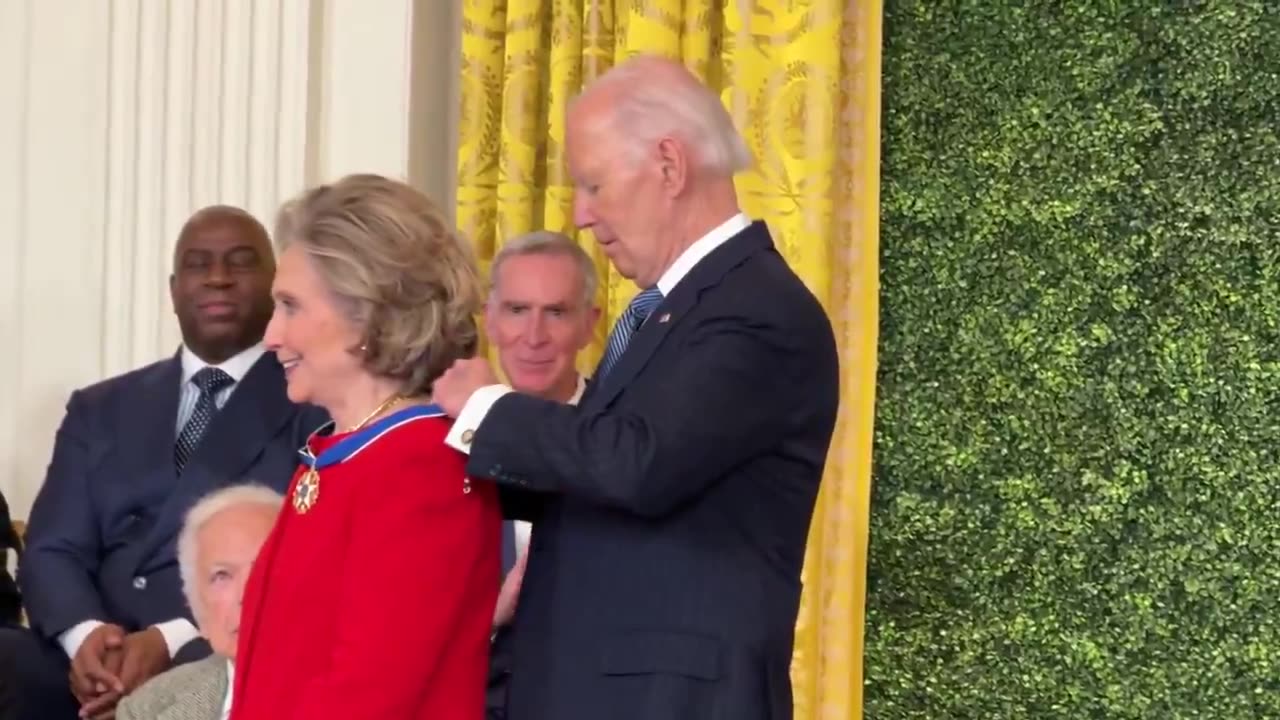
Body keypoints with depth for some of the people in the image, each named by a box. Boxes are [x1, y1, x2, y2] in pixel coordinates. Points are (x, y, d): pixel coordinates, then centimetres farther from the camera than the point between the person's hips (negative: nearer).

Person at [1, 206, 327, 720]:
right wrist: (85, 633, -12)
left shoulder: (320, 408, 7)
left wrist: (172, 641, -17)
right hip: (95, 659, 3)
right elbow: (53, 551, 11)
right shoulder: (100, 410, 20)